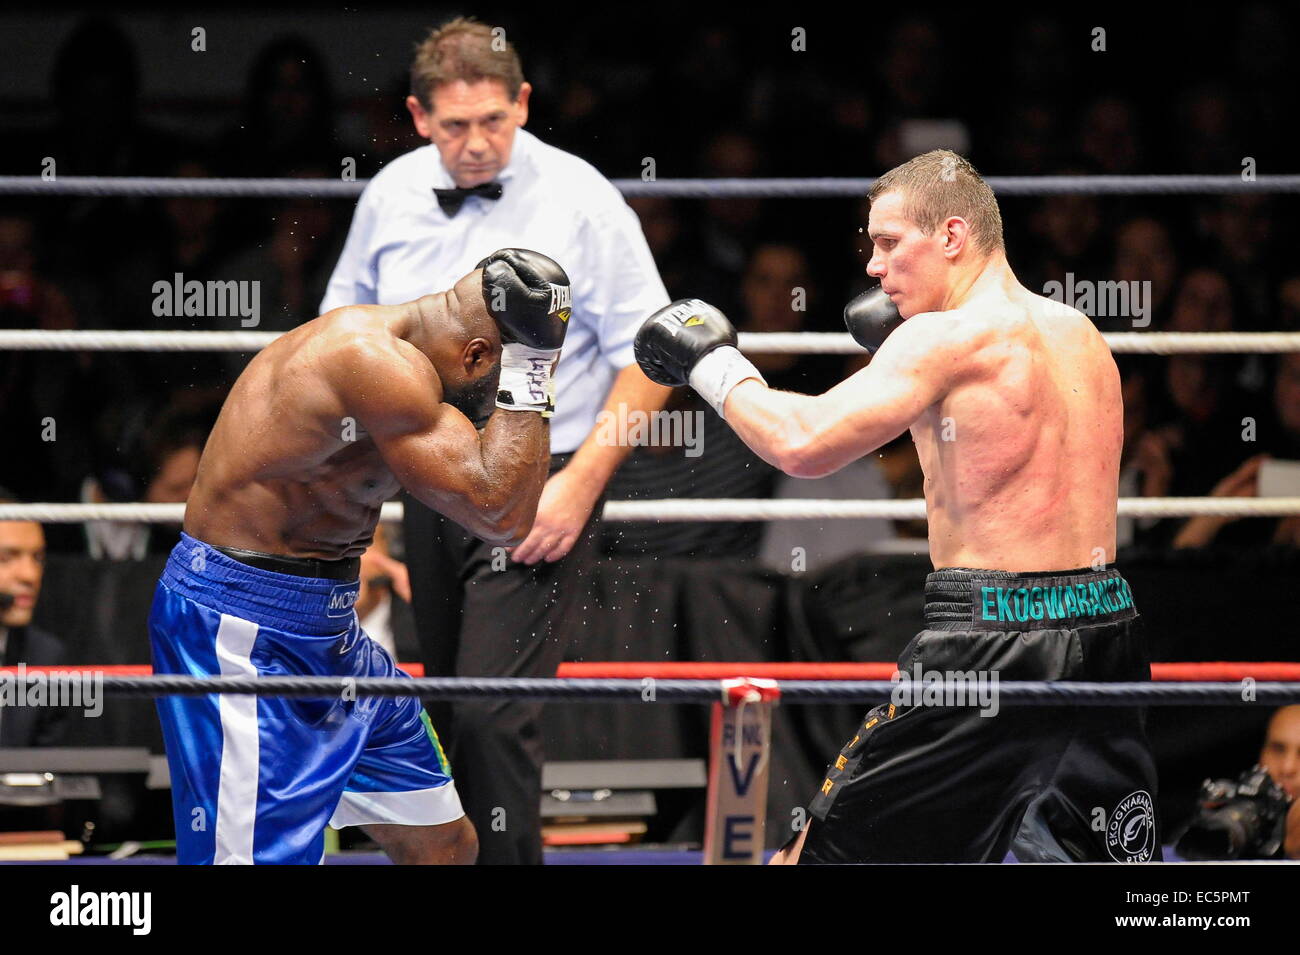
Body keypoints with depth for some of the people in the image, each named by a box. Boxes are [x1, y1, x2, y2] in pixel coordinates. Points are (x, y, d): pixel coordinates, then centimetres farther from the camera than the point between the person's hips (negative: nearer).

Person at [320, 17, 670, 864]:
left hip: (540, 491, -5)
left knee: (493, 713, -16)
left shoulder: (579, 199, -10)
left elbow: (649, 355, -9)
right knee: (451, 703, 12)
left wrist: (579, 486, -15)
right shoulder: (391, 195, 4)